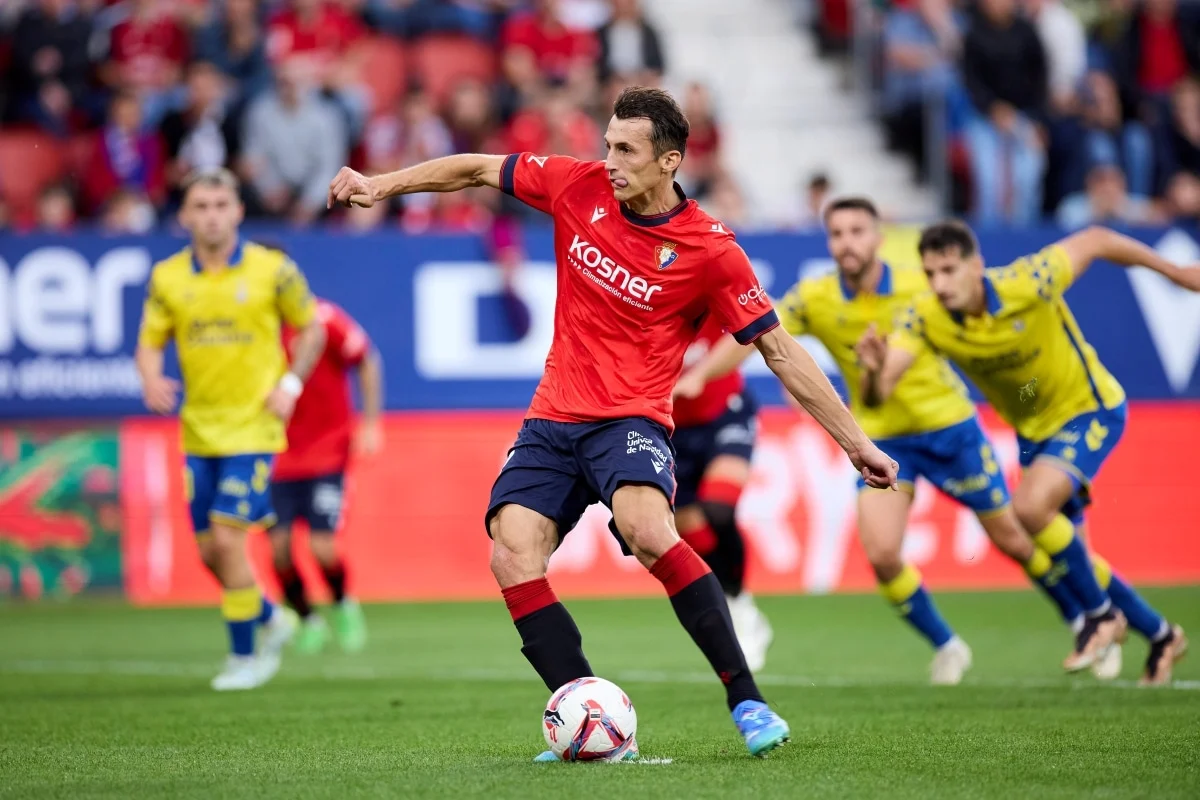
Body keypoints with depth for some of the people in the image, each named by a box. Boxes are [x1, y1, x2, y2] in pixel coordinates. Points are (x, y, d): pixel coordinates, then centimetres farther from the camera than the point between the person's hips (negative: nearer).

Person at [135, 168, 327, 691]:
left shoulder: (271, 269, -5)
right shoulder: (167, 277, 3)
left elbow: (311, 327, 7)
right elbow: (150, 343, 7)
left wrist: (291, 384, -5)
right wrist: (152, 379, -15)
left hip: (253, 427, -4)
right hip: (199, 431, 4)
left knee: (227, 539, -12)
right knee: (209, 550, 7)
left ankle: (243, 656, 2)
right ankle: (270, 619, 34)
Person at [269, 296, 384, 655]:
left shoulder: (322, 319, -14)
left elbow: (368, 362, 0)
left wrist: (371, 423, -2)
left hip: (327, 447, -3)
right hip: (278, 454, 3)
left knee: (322, 547, -10)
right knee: (279, 546, -6)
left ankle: (344, 605, 23)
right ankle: (308, 621, 19)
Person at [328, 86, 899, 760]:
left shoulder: (710, 249, -9)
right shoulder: (579, 186, 0)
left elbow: (780, 352, -4)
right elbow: (477, 170, 15)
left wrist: (856, 442, -4)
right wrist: (383, 185, 12)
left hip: (631, 420, -5)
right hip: (553, 420, 5)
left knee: (649, 532, -34)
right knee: (513, 558, -18)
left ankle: (747, 702, -25)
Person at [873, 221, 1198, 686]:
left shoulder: (1027, 284, -30)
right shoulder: (925, 317, -19)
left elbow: (1094, 242, -14)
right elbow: (880, 388, -28)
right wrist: (874, 370, -53)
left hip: (1089, 410, -6)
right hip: (1032, 430, 6)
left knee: (1030, 507, -29)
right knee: (1068, 557, 12)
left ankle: (1100, 613, -7)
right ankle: (1160, 635, 35)